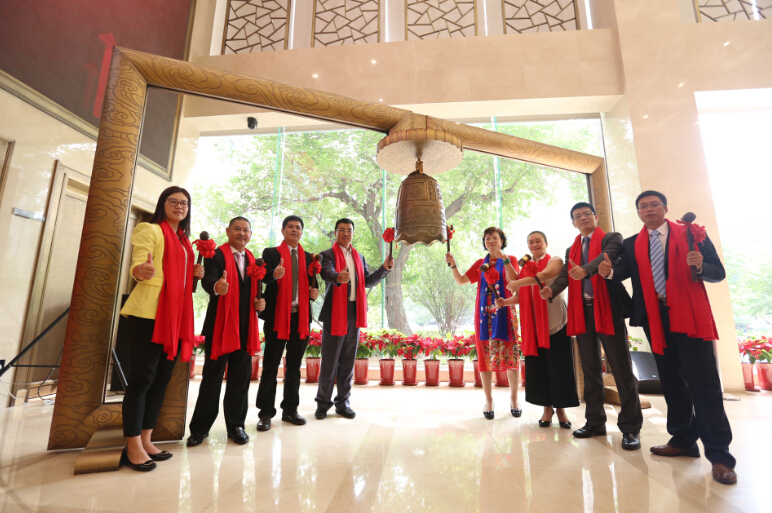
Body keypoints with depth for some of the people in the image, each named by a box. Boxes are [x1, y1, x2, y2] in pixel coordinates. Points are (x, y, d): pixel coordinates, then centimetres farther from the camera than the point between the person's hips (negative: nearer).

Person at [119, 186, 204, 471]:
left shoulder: (184, 240, 20)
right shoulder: (149, 229, 0)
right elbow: (137, 267, -10)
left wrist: (195, 274, 6)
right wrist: (142, 271, -33)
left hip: (176, 315, 7)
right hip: (149, 312, -7)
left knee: (161, 378, 9)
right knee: (142, 377, -3)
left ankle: (146, 441, 19)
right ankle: (133, 448, 7)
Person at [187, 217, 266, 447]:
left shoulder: (253, 260, 13)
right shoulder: (216, 255, -4)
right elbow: (209, 278, -22)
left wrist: (260, 302, 0)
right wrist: (217, 286, -45)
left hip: (246, 326, 5)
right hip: (220, 324, -4)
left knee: (240, 379, 10)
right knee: (212, 377, 5)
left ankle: (236, 425, 24)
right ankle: (200, 428, 21)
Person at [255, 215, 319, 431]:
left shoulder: (308, 257, 13)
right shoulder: (270, 253, 2)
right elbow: (263, 277, -11)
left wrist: (314, 292, -5)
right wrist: (274, 274, -33)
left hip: (301, 316, 4)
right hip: (277, 316, -3)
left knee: (294, 366, 11)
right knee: (270, 366, 3)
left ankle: (290, 409, 23)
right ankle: (266, 413, 14)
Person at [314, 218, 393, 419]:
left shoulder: (359, 257, 16)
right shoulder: (328, 255, -2)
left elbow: (368, 282, 11)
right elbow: (327, 273, -22)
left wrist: (384, 268, -2)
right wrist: (338, 277, -44)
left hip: (354, 314, 5)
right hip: (335, 313, -5)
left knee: (348, 362, 12)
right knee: (330, 362, 3)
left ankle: (343, 403, 24)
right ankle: (323, 403, 19)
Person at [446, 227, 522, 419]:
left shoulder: (510, 260, 6)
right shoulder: (480, 264, 14)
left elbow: (514, 280, -13)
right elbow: (461, 280, 7)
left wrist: (505, 259, -23)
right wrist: (453, 265, -8)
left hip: (505, 314, -2)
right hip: (484, 315, 2)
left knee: (511, 355, 1)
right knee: (485, 357, 3)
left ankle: (514, 399, 18)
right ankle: (488, 400, 14)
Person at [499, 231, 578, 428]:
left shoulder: (555, 261, 1)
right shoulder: (525, 268, 16)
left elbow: (544, 275, -22)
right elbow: (521, 296, 13)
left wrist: (518, 283, -25)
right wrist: (506, 301, -5)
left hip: (555, 323, -4)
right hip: (533, 325, 4)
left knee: (558, 366, 0)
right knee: (537, 367, 5)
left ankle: (561, 409, 15)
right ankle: (547, 408, 19)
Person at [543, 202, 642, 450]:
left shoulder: (612, 238, 5)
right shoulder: (571, 250, 18)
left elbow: (608, 257, -17)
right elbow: (565, 275, 3)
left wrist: (585, 270, -37)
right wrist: (551, 290, -18)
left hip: (608, 308, -5)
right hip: (582, 311, 5)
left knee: (621, 369, -2)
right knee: (590, 369, 10)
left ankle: (630, 427, 8)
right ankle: (595, 422, 20)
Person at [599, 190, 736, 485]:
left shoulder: (692, 234, 4)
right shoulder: (631, 245, 11)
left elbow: (718, 273, 1)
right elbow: (623, 271, -5)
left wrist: (700, 266, -21)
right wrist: (608, 272, -27)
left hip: (690, 317, -3)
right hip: (656, 320, 4)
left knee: (703, 384, -4)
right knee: (671, 382, 13)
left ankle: (719, 455, 7)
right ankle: (683, 441, 26)